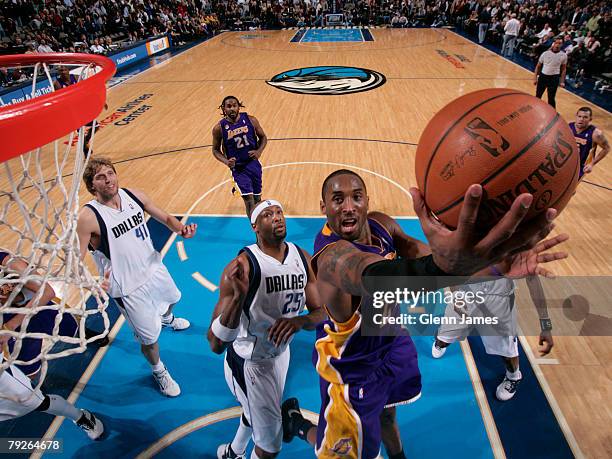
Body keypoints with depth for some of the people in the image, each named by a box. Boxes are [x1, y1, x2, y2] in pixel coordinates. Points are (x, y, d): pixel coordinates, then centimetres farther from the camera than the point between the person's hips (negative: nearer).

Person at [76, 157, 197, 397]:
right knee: (149, 338, 7)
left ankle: (166, 318, 75)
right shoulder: (88, 217, -25)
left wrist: (181, 229, -20)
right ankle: (159, 372, 41)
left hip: (155, 268, 6)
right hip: (129, 288, -6)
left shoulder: (134, 196, -10)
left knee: (172, 298, 35)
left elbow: (165, 217, 1)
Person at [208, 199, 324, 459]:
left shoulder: (303, 258, -11)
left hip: (280, 352, 7)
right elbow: (215, 345, -31)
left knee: (256, 411, 33)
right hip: (248, 362, -6)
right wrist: (239, 296, -47)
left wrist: (299, 321, -30)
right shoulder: (243, 266, -29)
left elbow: (321, 312, -7)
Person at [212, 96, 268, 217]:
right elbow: (216, 150, 4)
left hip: (253, 164, 3)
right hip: (238, 168, -2)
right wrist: (226, 161, -14)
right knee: (248, 198, -15)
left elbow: (263, 137, 7)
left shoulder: (250, 120, -5)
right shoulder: (219, 128, -8)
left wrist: (259, 151, -12)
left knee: (257, 198, 15)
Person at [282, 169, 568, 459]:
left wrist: (494, 262, -38)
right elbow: (375, 275, -60)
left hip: (390, 342, 7)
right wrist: (440, 266, -82)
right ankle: (295, 423, 44)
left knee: (387, 415, 33)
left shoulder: (380, 223, -12)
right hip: (352, 364, -7)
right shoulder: (332, 254, -37)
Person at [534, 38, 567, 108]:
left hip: (554, 78, -1)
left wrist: (562, 81, 1)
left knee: (551, 98, 2)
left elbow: (564, 69, 5)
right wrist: (535, 78, -1)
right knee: (538, 96, 10)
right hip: (543, 76, 1)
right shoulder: (545, 53, -7)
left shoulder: (564, 55, -4)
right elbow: (538, 66, 3)